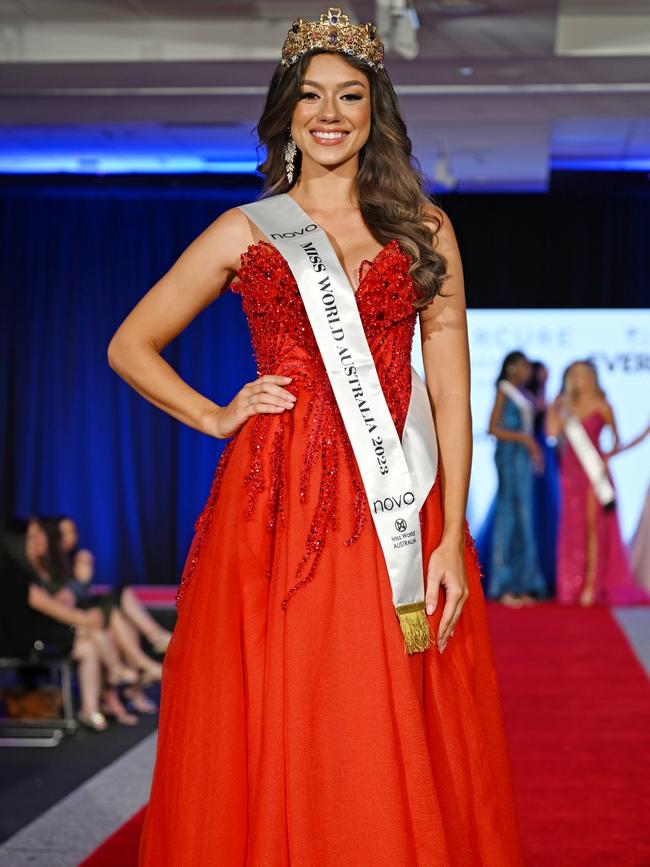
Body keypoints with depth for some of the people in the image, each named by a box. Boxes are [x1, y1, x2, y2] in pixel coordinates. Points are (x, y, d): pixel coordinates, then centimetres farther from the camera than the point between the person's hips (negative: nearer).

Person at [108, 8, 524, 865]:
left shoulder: (423, 230, 11)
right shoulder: (243, 232, 10)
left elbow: (452, 387, 4)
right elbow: (130, 347, 15)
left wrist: (451, 537, -4)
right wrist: (217, 417, 2)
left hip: (398, 511, 1)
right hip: (277, 506, 0)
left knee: (399, 758, 2)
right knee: (280, 745, 2)